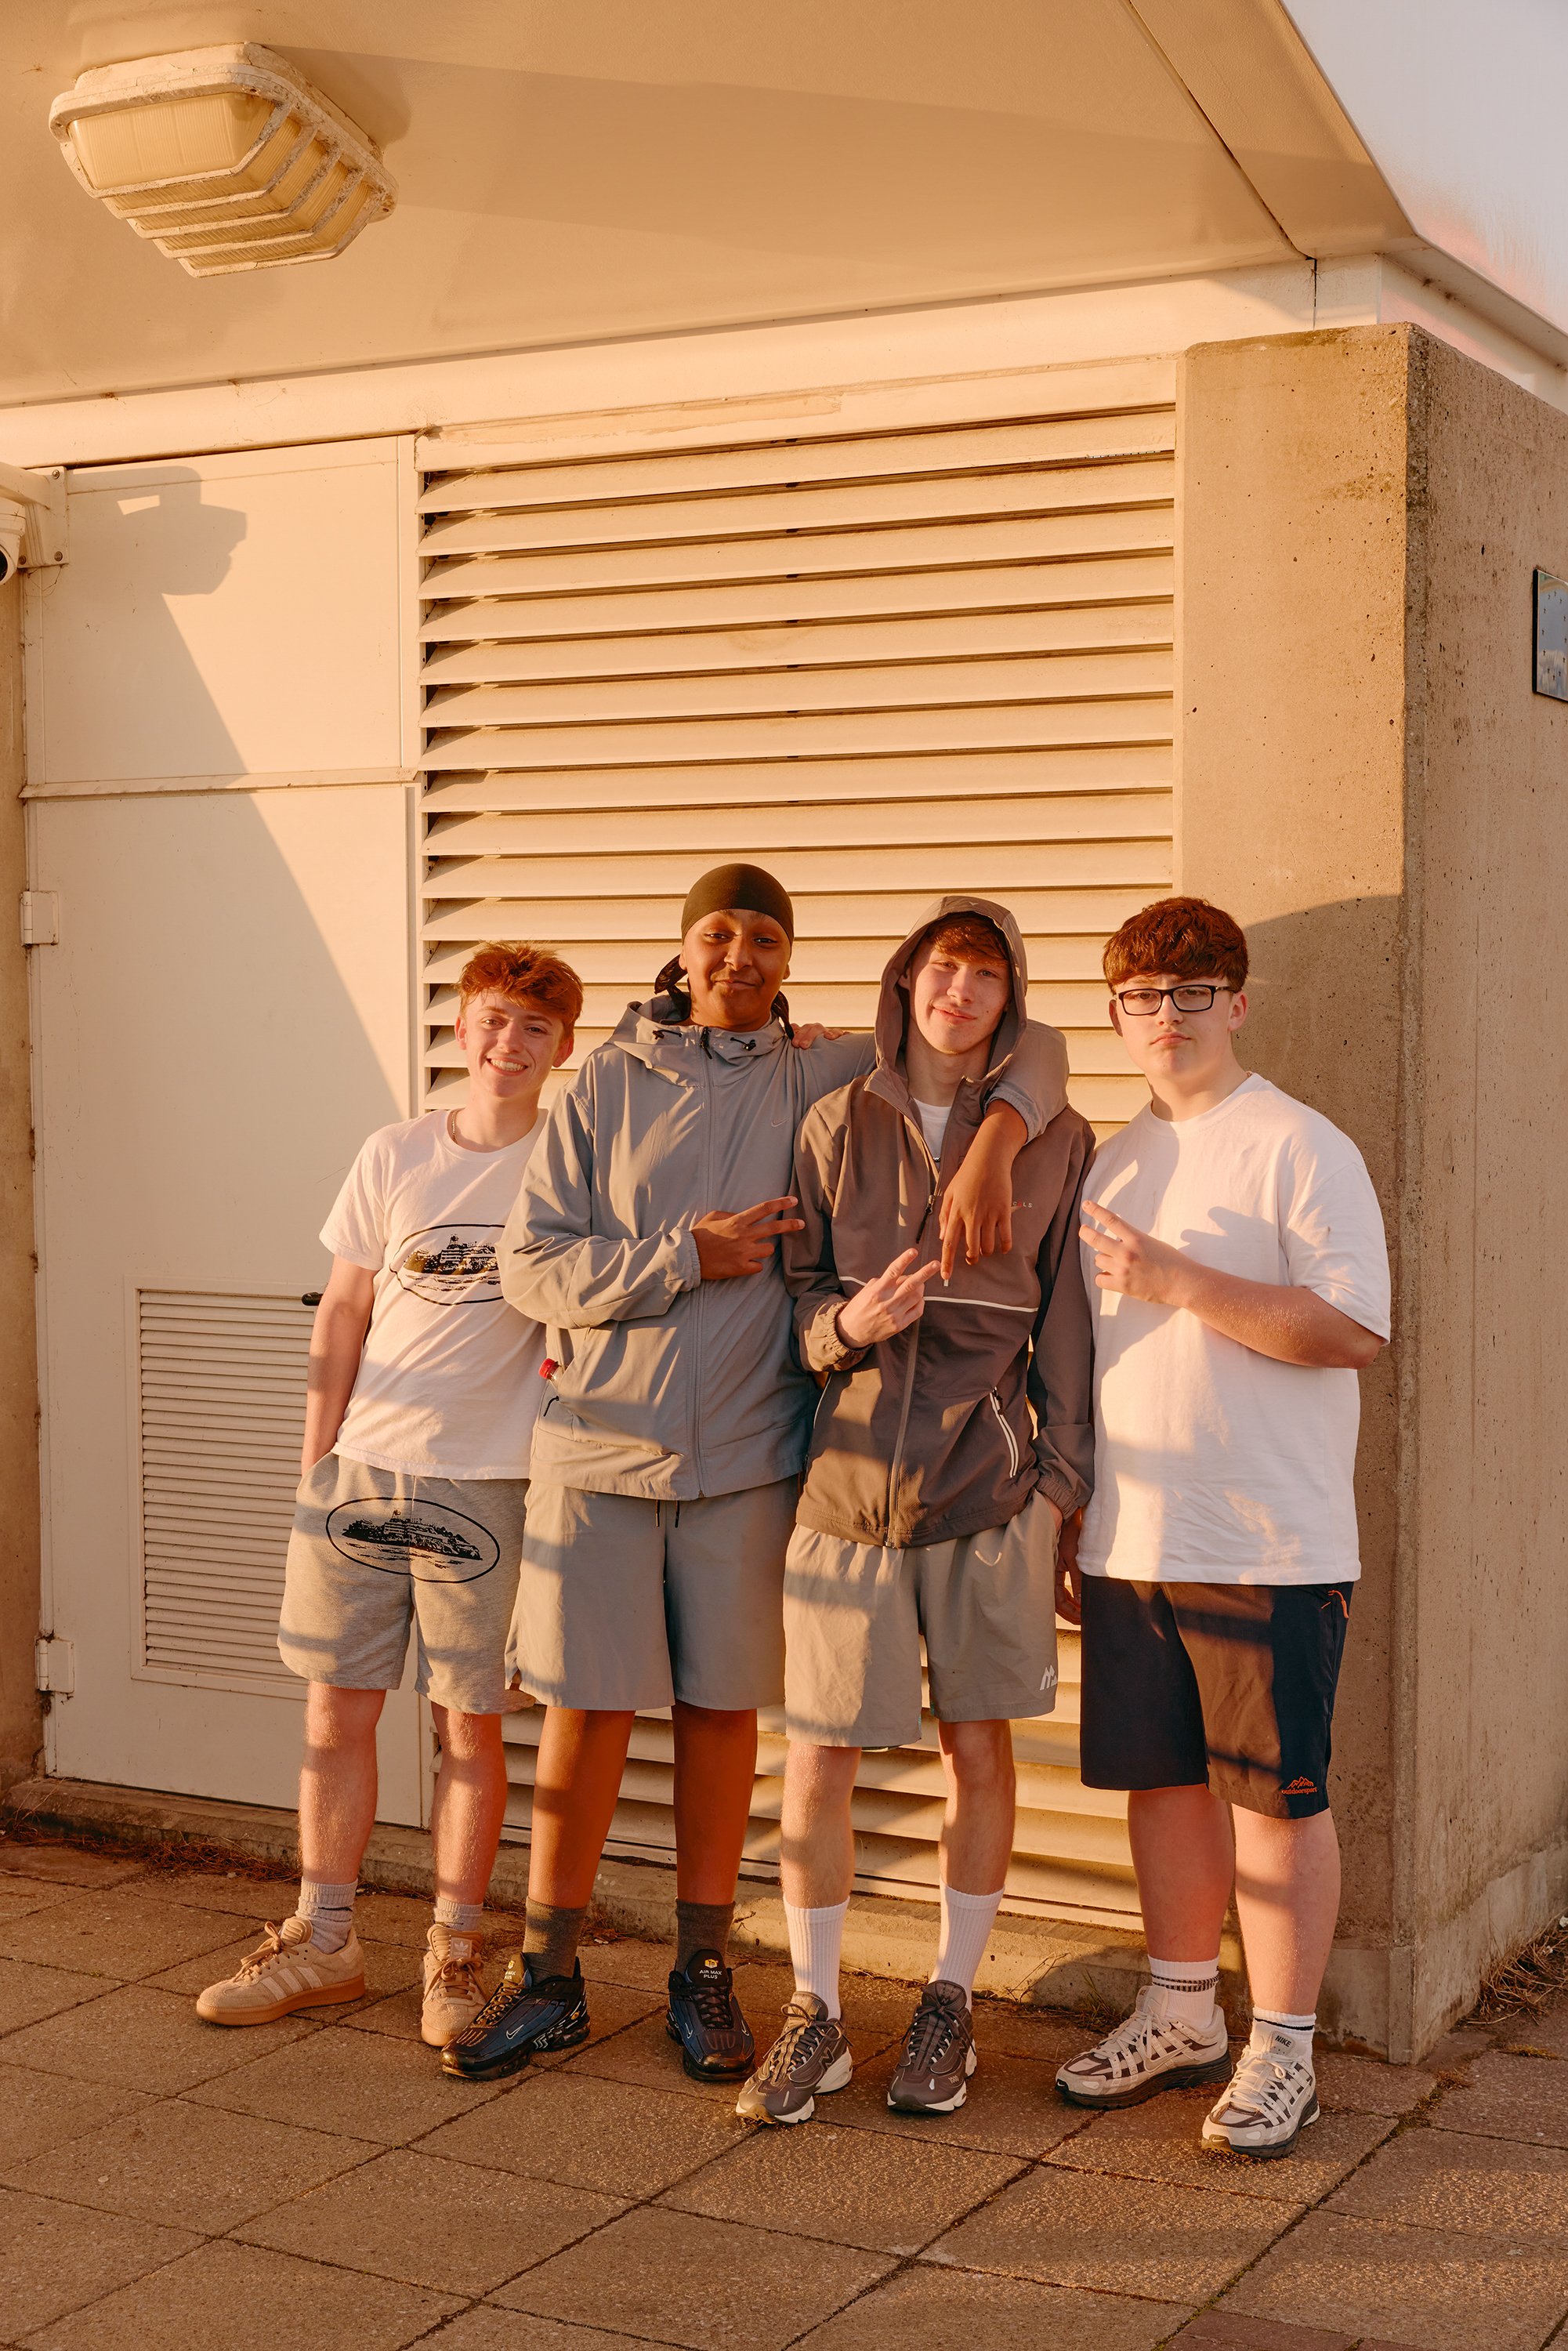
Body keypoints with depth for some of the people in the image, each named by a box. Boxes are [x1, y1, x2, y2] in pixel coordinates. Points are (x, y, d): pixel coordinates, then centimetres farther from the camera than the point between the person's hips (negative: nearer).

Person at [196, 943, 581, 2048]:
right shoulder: (396, 1155, 6)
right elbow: (342, 1316, 10)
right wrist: (314, 1463, 8)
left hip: (485, 1482, -2)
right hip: (360, 1470, 3)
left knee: (472, 1725, 4)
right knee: (337, 1710, 8)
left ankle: (455, 1952, 19)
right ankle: (322, 1943, 22)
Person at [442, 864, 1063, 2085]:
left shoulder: (821, 1077, 4)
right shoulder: (608, 1082, 4)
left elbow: (1018, 1045, 2)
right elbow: (532, 1265, -2)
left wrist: (990, 1149, -19)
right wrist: (688, 1255, -13)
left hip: (745, 1456, 0)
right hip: (599, 1445, 0)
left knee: (721, 1707, 7)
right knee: (587, 1707, 3)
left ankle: (703, 1971, 22)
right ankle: (549, 1975, 18)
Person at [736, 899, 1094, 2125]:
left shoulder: (1057, 1141, 2)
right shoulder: (835, 1126, 5)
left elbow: (1068, 1323, 5)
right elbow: (797, 1300, 9)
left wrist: (1060, 1475, 1)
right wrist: (849, 1324, -13)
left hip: (990, 1491, 0)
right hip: (849, 1483, 1)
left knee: (978, 1747, 8)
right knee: (819, 1755, 2)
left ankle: (951, 2002, 25)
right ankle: (816, 2013, 17)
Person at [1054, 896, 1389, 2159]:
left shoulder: (1302, 1148, -7)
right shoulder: (1112, 1164, 14)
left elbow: (1355, 1329, -17)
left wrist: (1179, 1281, -20)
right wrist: (1071, 1524, 17)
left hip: (1270, 1544, -6)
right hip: (1131, 1541, 6)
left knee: (1276, 1794, 2)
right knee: (1162, 1776, 14)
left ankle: (1282, 2049, 14)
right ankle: (1182, 2015, 29)